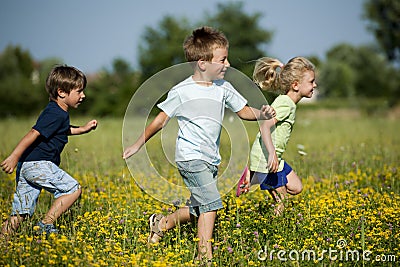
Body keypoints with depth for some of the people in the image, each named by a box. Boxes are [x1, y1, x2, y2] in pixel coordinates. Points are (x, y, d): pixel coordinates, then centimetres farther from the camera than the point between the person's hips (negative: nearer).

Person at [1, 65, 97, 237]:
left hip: (26, 166, 10)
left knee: (21, 213, 10)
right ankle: (45, 225, -6)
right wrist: (14, 157, -27)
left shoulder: (58, 112, 18)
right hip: (37, 165, -10)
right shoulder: (57, 114, -13)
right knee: (73, 189, -6)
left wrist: (83, 129, 32)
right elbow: (34, 133, -22)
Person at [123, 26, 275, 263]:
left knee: (198, 209, 12)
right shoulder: (181, 92, -11)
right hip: (191, 157, -6)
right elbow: (161, 120, -1)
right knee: (211, 203, -16)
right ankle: (206, 256, -7)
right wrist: (138, 145, 7)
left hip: (211, 160, 7)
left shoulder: (223, 88, 2)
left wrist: (261, 114, -10)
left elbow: (243, 111, 12)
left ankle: (162, 223, 36)